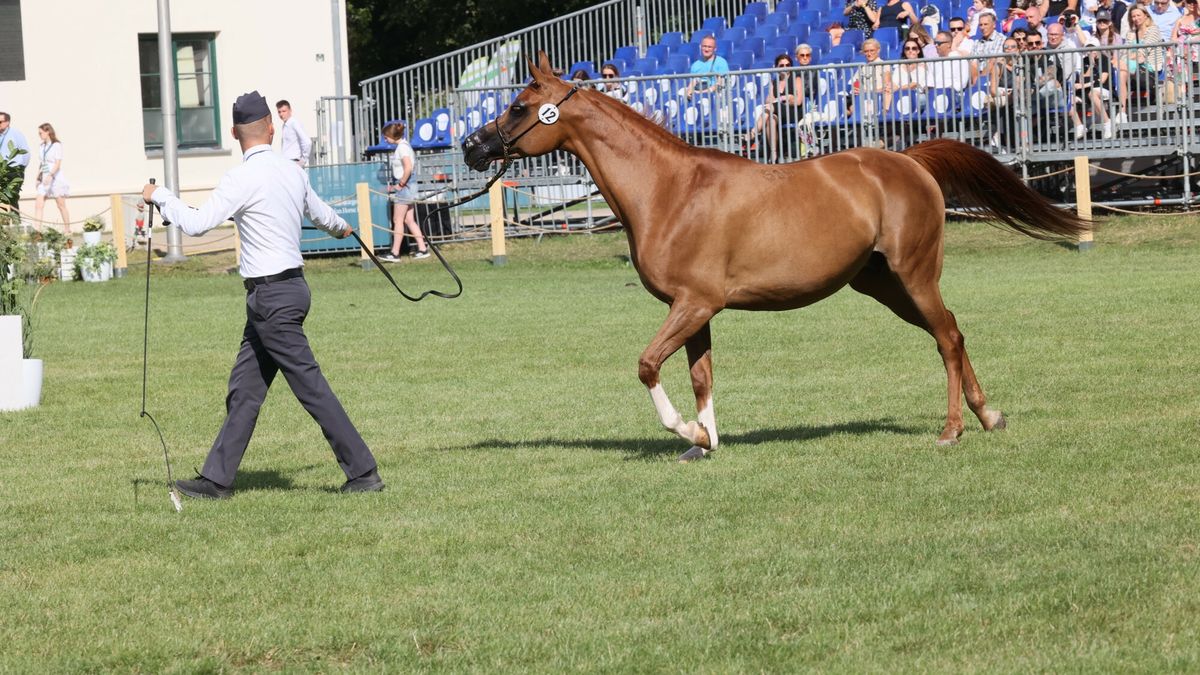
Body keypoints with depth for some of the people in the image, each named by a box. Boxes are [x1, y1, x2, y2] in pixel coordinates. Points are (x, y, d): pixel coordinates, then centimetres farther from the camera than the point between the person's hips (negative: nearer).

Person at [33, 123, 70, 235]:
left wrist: (50, 175, -25)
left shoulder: (56, 145, -7)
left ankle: (67, 230, 11)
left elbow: (58, 163, -14)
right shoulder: (42, 147, 12)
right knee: (38, 205, -7)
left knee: (61, 205, 2)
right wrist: (38, 178, 11)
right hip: (44, 179, 6)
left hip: (56, 178, -6)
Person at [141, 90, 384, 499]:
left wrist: (159, 197, -1)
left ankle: (364, 473, -5)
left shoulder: (243, 178, -15)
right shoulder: (293, 172, 10)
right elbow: (322, 215, 29)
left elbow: (197, 224, -18)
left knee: (310, 387, -6)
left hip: (272, 295, -9)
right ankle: (218, 479, 13)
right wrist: (341, 229, 53)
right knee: (244, 390, 11)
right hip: (290, 288, 9)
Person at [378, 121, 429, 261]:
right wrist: (393, 184, 11)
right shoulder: (402, 146, 14)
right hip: (406, 186, 10)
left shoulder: (402, 147, -15)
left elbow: (408, 168, -25)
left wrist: (400, 184, -16)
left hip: (404, 186, -10)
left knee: (398, 220, -6)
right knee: (409, 220, 10)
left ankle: (395, 253, -4)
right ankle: (422, 249, 9)